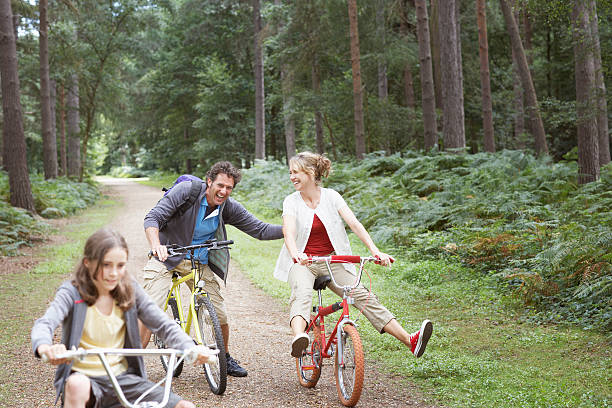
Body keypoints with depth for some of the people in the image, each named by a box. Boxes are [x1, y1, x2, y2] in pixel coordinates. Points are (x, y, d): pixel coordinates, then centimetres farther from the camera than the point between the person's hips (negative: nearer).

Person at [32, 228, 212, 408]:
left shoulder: (130, 291, 2)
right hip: (83, 376, -2)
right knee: (77, 386, -40)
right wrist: (45, 347, -49)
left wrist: (190, 348, -24)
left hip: (123, 378, 2)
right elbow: (44, 324, -23)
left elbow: (164, 324, -3)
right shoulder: (73, 292, -7)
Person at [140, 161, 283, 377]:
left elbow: (260, 229, -3)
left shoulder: (229, 208, -6)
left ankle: (225, 358, 27)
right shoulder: (186, 191, -18)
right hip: (168, 256, -3)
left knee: (220, 316, 1)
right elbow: (152, 218, -21)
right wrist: (156, 245, -39)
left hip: (200, 263, 3)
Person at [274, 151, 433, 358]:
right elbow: (289, 232, -19)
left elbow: (353, 223, -10)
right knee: (301, 294, -34)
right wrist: (296, 254, -41)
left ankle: (410, 341, -20)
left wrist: (375, 251, -23)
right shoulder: (291, 201, -2)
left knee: (363, 296, -14)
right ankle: (298, 338, -61)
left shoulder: (331, 196, 1)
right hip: (303, 263, -1)